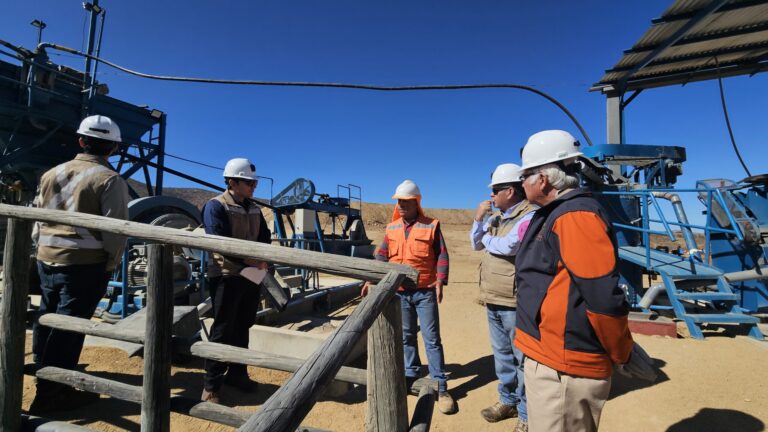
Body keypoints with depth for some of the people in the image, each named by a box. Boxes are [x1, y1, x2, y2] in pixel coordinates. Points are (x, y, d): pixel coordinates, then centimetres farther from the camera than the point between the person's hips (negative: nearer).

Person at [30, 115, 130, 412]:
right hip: (86, 263, -7)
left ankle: (43, 370, 39)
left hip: (47, 259, 7)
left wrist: (43, 249, 23)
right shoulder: (110, 180, -12)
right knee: (70, 325, 0)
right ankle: (51, 392, 8)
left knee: (46, 318, 20)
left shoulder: (51, 174, 8)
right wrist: (112, 264, -4)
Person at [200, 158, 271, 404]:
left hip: (251, 276, 7)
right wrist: (250, 260, -23)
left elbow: (265, 237, 13)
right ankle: (211, 385, 14)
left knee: (242, 328, 16)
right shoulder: (216, 206, -10)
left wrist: (263, 259, -7)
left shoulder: (254, 208, 11)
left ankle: (236, 374, 31)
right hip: (227, 276, -6)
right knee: (222, 331, 0)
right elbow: (220, 242, -20)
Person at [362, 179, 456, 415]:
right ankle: (411, 375, 32)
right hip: (399, 292, 4)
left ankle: (440, 386, 13)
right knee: (406, 336, 15)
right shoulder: (391, 228, 6)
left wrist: (440, 282, -14)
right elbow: (382, 256, 7)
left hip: (425, 291, -4)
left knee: (431, 338, 3)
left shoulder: (431, 226, -5)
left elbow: (442, 256, -5)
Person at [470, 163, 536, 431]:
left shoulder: (530, 216, -15)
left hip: (515, 302, -8)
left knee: (522, 359, 6)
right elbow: (476, 244, 16)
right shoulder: (496, 217, 11)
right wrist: (479, 219, 1)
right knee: (502, 355, 20)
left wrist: (487, 238, -6)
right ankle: (508, 401, 38)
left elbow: (508, 247, -27)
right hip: (493, 300, 8)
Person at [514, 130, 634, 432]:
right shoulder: (552, 215, 11)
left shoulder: (575, 216, -21)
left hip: (564, 370, -10)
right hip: (547, 358, 10)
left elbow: (604, 298, -23)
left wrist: (622, 355, -11)